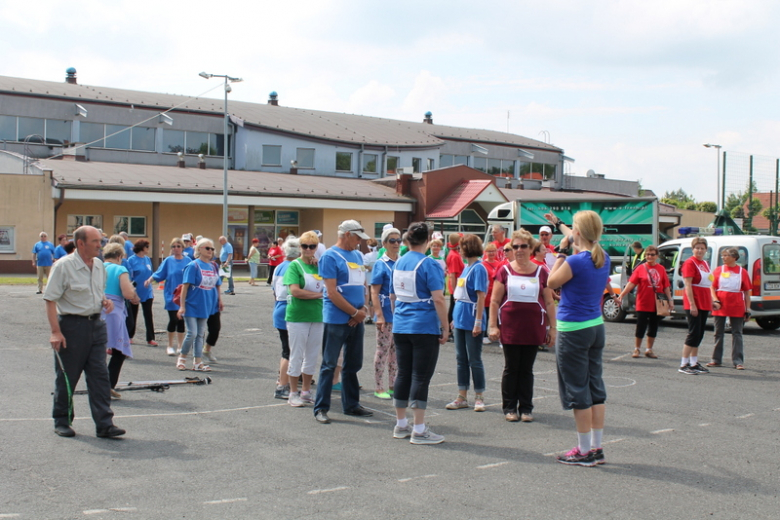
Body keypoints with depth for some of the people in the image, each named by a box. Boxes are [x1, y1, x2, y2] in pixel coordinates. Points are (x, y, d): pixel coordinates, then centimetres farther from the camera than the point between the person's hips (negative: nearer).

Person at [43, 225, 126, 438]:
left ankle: (104, 424, 3)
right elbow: (50, 299, -14)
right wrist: (55, 331, -20)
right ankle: (61, 421, 22)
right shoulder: (64, 266, -12)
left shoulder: (100, 266, 8)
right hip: (71, 325, -6)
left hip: (96, 324, 6)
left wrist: (105, 300, 1)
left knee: (99, 376, 2)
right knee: (67, 377, 6)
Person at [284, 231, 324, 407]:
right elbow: (295, 291, -16)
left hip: (317, 316, 5)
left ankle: (306, 391, 23)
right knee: (296, 356, 2)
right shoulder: (295, 265, -5)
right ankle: (293, 394, 13)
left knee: (312, 357, 11)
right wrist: (318, 294, -10)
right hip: (297, 317, -5)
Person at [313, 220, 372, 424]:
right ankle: (321, 408, 5)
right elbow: (332, 293, -14)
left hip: (356, 319, 7)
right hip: (336, 320, -7)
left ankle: (351, 404, 24)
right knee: (329, 365, -2)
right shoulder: (330, 256, -9)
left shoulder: (357, 256, 14)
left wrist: (363, 309, -1)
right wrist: (355, 312, -12)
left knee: (353, 365, 13)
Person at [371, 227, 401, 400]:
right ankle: (378, 388, 8)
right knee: (383, 350, 0)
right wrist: (379, 315, -19)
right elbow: (374, 292, -11)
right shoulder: (381, 264, -7)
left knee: (396, 350, 12)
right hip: (387, 312, -6)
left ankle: (392, 386, 21)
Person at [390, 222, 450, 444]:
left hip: (400, 326, 7)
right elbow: (438, 299, -16)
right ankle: (419, 430, -1)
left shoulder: (398, 263, 10)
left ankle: (401, 425, 21)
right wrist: (445, 328, -10)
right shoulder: (428, 265, -10)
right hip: (424, 328, -6)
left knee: (403, 374, 12)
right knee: (421, 377, -3)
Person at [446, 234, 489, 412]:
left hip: (471, 322, -8)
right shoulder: (466, 267, 13)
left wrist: (478, 322, -20)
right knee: (461, 359, 11)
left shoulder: (478, 268, -13)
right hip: (460, 320, 9)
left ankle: (479, 398, 11)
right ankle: (462, 397, 17)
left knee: (474, 360, 1)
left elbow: (481, 297, -17)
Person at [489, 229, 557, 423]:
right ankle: (509, 408, 14)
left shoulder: (541, 272, 6)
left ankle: (526, 408, 16)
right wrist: (493, 325, -4)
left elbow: (549, 302, 8)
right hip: (509, 327, -1)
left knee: (527, 369, 7)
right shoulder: (504, 271, 2)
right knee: (511, 368, 4)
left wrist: (552, 328, 5)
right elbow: (495, 301, 2)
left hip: (533, 328, 1)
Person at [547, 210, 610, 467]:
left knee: (578, 390, 0)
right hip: (596, 327, 8)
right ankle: (597, 448, 19)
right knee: (595, 387, 12)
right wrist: (558, 224, 38)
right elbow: (581, 241, 24)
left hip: (573, 331, -8)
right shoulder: (603, 259, 4)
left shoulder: (576, 261, -19)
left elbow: (552, 282, -4)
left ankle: (585, 451, 6)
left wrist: (562, 252, -1)